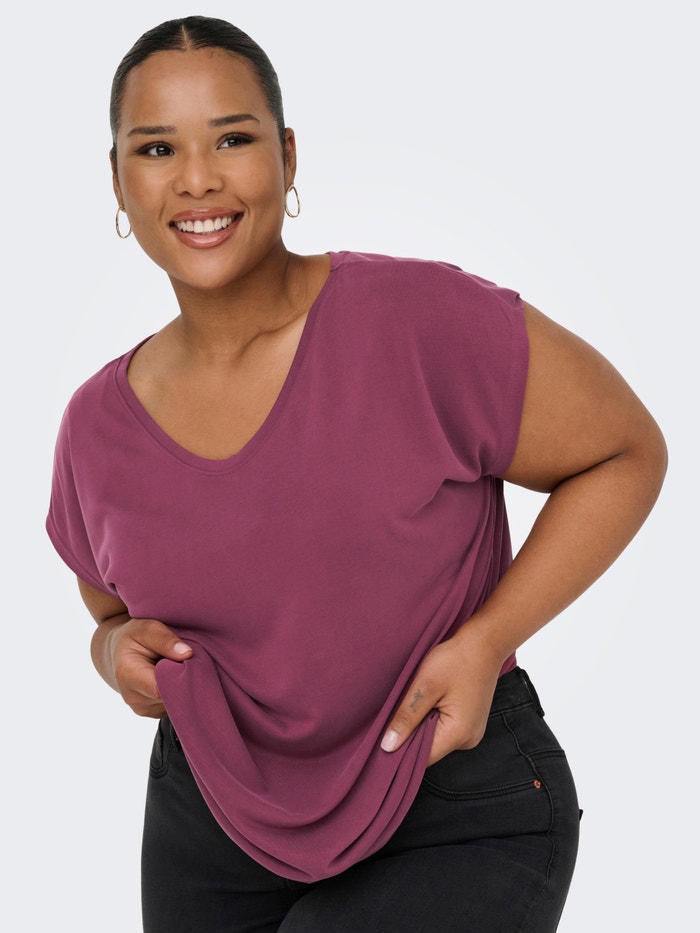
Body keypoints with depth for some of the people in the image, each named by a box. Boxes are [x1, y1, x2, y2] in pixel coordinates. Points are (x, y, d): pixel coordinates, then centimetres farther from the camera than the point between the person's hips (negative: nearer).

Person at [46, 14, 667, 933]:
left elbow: (625, 454, -8)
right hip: (213, 818, 5)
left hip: (459, 819, -4)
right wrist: (119, 649, -8)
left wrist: (483, 643, -17)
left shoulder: (420, 320, -18)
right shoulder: (98, 425, -1)